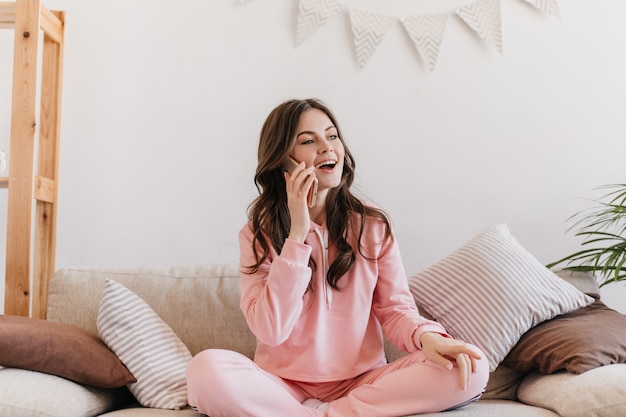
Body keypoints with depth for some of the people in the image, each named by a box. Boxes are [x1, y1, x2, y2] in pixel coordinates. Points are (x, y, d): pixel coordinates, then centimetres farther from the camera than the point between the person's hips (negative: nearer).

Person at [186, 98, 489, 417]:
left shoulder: (373, 225, 2)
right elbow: (270, 330, -15)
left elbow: (394, 308, 2)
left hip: (361, 383, 3)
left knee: (470, 370, -20)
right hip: (285, 385, -2)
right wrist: (298, 234, -18)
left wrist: (426, 336, -22)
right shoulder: (258, 234, -3)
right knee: (206, 369, -31)